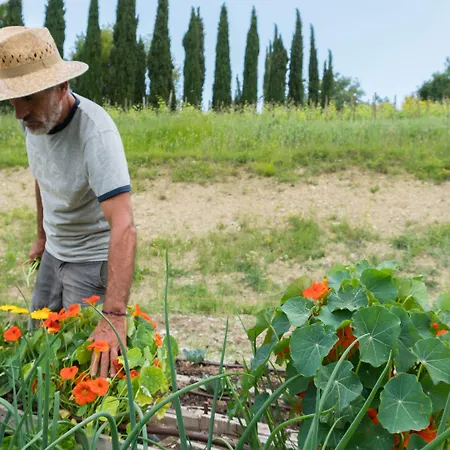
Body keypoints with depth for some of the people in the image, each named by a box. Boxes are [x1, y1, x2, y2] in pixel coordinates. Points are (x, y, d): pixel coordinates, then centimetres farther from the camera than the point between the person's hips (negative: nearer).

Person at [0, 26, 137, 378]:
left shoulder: (96, 131, -32)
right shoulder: (34, 118, -9)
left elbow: (123, 225, -40)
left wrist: (115, 315, -48)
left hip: (94, 259, -7)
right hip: (54, 253, 7)